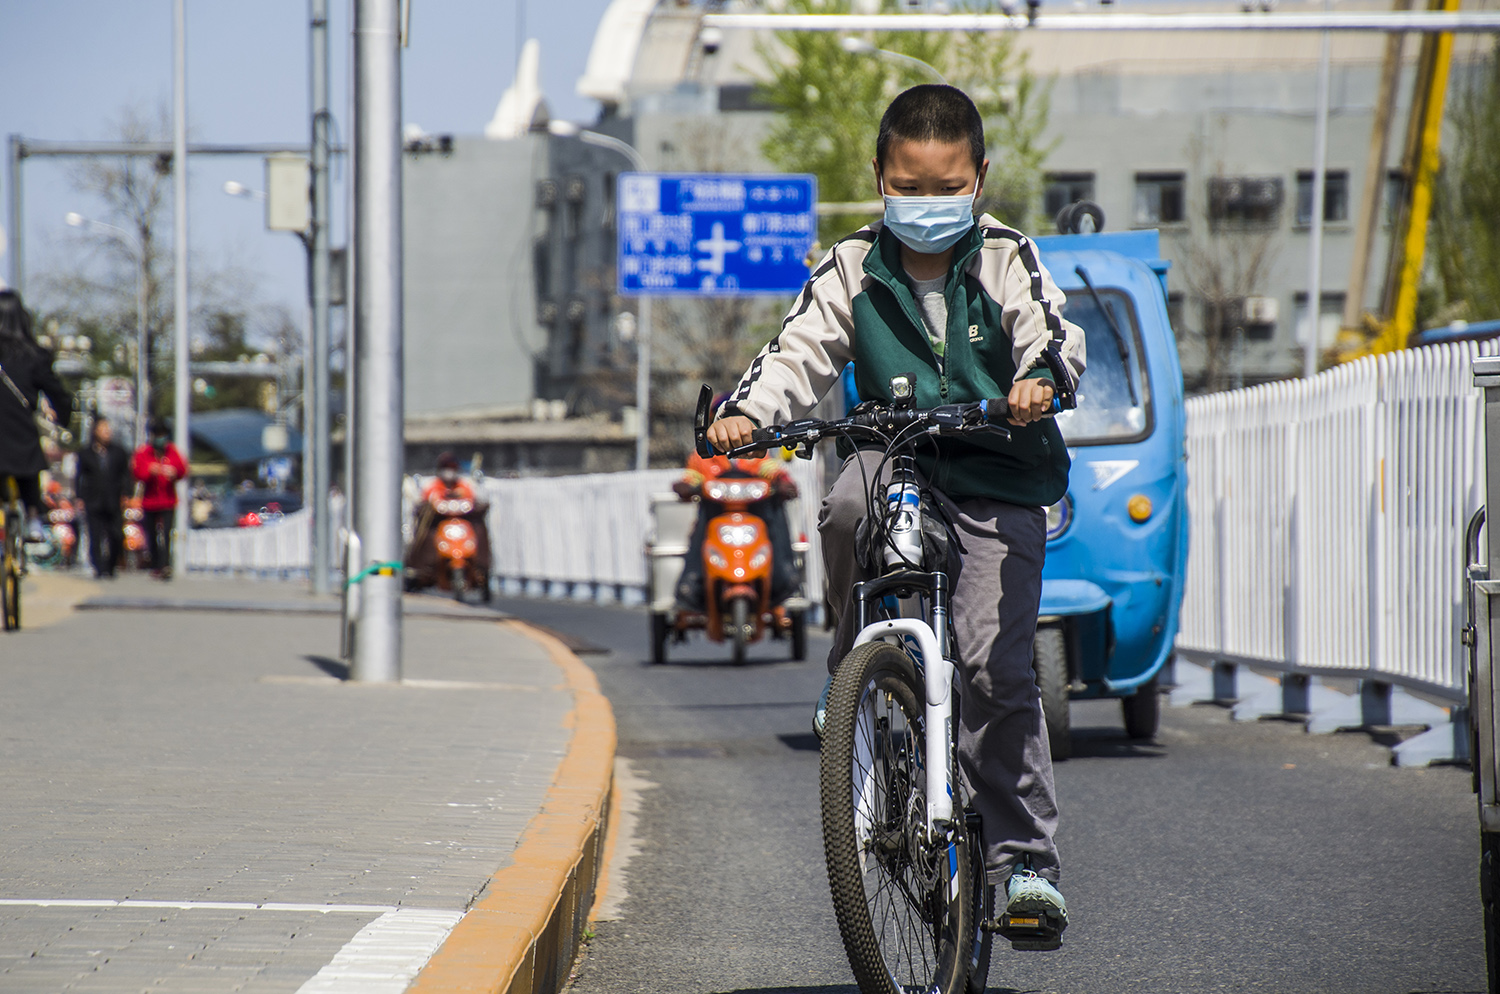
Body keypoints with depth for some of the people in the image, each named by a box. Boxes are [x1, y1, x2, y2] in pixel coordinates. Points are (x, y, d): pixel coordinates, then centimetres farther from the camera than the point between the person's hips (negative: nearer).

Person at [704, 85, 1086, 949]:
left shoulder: (1006, 261, 0)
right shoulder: (854, 270, 4)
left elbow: (1054, 332, -13)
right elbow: (802, 351, -2)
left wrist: (1041, 376, -37)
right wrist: (747, 411, -21)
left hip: (997, 483, -2)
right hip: (897, 453, 2)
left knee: (996, 665, -13)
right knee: (846, 510, -36)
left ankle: (1025, 859, -5)